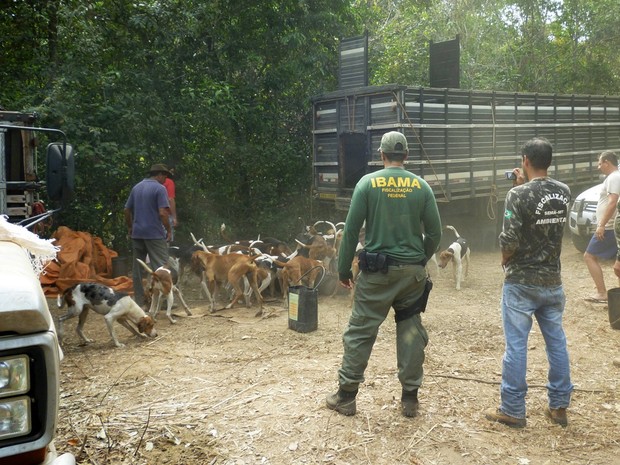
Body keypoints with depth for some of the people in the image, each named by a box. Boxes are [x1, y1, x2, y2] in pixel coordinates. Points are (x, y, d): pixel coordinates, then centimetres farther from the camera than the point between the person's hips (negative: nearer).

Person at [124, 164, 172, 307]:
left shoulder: (136, 187, 12)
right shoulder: (159, 188, -9)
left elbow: (127, 210, 15)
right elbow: (162, 213, -17)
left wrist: (130, 228, 24)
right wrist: (169, 230, -7)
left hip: (137, 234, 6)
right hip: (155, 234, -6)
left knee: (137, 268, 10)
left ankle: (139, 300, 15)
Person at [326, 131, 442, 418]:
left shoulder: (368, 183, -4)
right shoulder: (421, 186, 2)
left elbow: (351, 230, -5)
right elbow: (434, 232, 3)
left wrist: (343, 269, 3)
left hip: (377, 271, -2)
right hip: (413, 271, 3)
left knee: (360, 331, 5)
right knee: (411, 331, 11)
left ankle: (346, 396, 12)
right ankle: (410, 398, 17)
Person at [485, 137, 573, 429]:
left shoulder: (518, 195, -17)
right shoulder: (564, 192, 1)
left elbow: (509, 241, -19)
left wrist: (505, 261, 1)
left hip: (521, 283, -6)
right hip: (552, 281, 6)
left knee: (516, 346, 2)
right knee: (557, 342, 14)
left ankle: (512, 410, 9)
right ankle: (559, 406, 23)